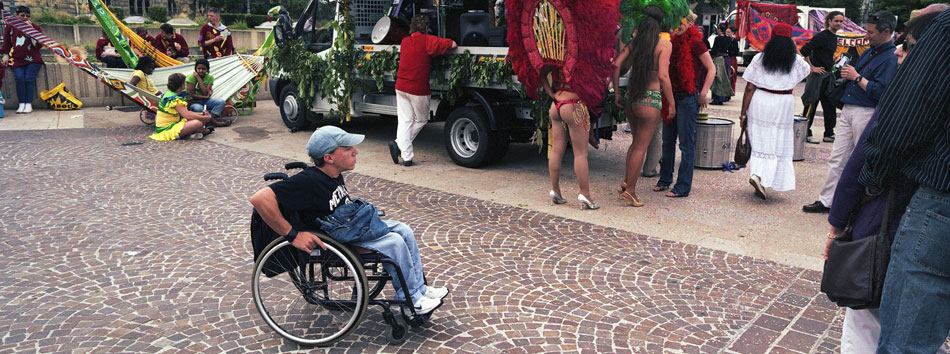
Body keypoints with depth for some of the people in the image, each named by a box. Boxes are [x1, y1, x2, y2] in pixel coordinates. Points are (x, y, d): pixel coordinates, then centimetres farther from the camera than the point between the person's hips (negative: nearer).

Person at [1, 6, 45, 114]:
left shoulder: (35, 27, 5)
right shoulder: (10, 27, 10)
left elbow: (38, 45, -5)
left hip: (32, 60, -1)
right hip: (17, 60, 1)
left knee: (29, 79, -17)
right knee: (19, 78, -19)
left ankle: (29, 105, -10)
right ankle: (22, 104, -15)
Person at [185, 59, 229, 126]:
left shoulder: (210, 77, -3)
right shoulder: (191, 77, -12)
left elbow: (205, 93, -16)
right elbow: (191, 95, -14)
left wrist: (198, 78, -16)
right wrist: (205, 97, -14)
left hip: (204, 100, 4)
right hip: (193, 101, -4)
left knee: (221, 102, -20)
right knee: (198, 108, -38)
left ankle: (211, 118, -33)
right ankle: (214, 121, -26)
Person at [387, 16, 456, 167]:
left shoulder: (404, 41, 9)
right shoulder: (427, 40, -9)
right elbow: (452, 44, -10)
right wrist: (446, 43, 12)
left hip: (401, 86, 5)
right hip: (418, 89, -5)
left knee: (404, 120, 6)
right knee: (421, 120, 13)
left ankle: (406, 157, 0)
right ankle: (399, 144, 0)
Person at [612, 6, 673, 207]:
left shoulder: (635, 41, 6)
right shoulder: (664, 44, -7)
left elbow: (616, 65, -1)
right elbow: (663, 76, -15)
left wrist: (617, 93, 7)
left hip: (630, 96, 5)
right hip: (650, 99, -5)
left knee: (636, 142, 22)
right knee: (641, 147, 4)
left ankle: (625, 183, 22)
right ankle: (629, 191, 9)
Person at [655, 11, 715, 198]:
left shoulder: (694, 42, -10)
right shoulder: (674, 42, 11)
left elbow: (711, 69, -9)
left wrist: (703, 93, -15)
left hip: (688, 98, -8)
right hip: (672, 96, 8)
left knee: (686, 144, -2)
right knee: (667, 140, 14)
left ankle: (683, 187, 3)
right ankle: (665, 180, 27)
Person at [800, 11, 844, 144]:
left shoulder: (834, 37, 13)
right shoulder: (821, 36, -14)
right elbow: (804, 51, -22)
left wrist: (833, 60, 16)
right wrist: (812, 68, -19)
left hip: (829, 75, 9)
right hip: (818, 74, -9)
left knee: (831, 104, 10)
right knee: (811, 104, -2)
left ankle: (829, 134, 18)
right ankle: (805, 134, 6)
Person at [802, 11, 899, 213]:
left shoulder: (891, 58, -13)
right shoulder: (868, 52, 16)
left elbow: (880, 92, -21)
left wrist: (857, 77, -14)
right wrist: (846, 73, 6)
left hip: (866, 113, -9)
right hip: (848, 110, 9)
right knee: (837, 158, 7)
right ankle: (826, 200, 10)